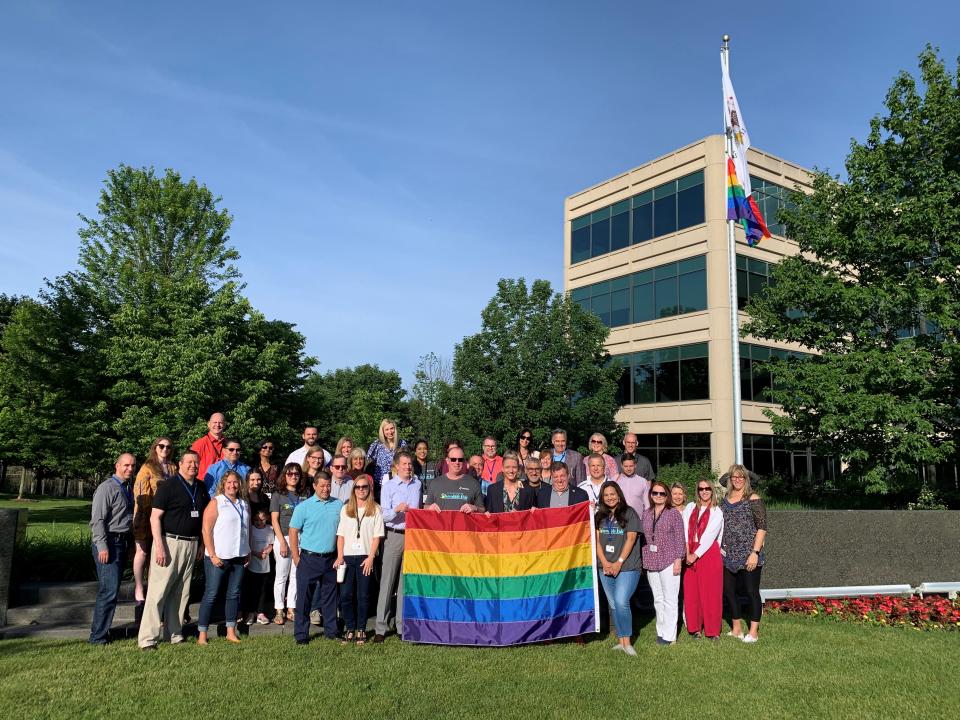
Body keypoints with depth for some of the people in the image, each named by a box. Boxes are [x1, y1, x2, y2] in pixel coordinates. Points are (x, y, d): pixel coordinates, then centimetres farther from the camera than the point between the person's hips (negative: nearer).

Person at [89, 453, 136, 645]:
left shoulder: (128, 489, 15)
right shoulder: (107, 488, -11)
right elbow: (97, 519, -16)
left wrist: (130, 543, 17)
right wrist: (102, 546, -21)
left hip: (122, 542, 9)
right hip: (109, 543, -9)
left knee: (111, 590, 14)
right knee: (110, 590, -10)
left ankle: (101, 631, 24)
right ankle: (98, 636, -2)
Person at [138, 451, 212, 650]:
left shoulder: (201, 488, 12)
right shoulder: (168, 486, -7)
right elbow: (154, 517, -10)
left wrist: (202, 544, 13)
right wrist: (159, 546, -17)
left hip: (192, 544, 6)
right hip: (170, 542, -6)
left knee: (181, 593, 12)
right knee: (158, 591, -5)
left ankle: (175, 634, 21)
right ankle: (148, 639, 1)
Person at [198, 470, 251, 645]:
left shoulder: (244, 504, 12)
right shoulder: (216, 502, -5)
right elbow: (206, 530, -10)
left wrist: (248, 552, 11)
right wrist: (212, 555, -15)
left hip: (239, 557, 5)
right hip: (219, 557, -5)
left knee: (234, 594, 9)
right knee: (211, 594, -1)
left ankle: (231, 632, 17)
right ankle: (202, 634, 6)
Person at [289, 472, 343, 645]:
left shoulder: (338, 505, 5)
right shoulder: (304, 507, -3)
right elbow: (293, 532, -2)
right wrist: (296, 558, -6)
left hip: (331, 559, 3)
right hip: (309, 558, -3)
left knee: (330, 597, 11)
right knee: (304, 597, 2)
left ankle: (331, 631, 23)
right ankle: (301, 635, 11)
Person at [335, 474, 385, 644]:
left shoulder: (375, 510, 3)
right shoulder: (346, 509, 12)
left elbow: (377, 536, -2)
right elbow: (341, 535, 10)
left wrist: (370, 557, -10)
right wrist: (340, 556, 0)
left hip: (365, 557, -2)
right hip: (347, 557, 2)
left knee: (363, 595, 2)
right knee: (345, 594, 0)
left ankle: (361, 630, 13)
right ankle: (349, 629, 13)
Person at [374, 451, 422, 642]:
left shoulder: (418, 485, 12)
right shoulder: (388, 486, 2)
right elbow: (385, 515, -6)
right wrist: (397, 510, -23)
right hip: (394, 535, -3)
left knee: (407, 582, 5)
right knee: (387, 582, -3)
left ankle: (402, 625, 12)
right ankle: (381, 627, 0)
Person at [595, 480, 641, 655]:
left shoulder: (629, 513, -3)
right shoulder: (600, 516, 11)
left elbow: (631, 539, -8)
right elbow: (597, 540, 6)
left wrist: (619, 563, -13)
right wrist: (604, 562, -7)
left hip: (627, 567, -5)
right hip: (605, 567, 5)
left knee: (621, 602, -17)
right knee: (613, 605, 9)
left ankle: (627, 641, -5)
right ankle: (620, 641, 18)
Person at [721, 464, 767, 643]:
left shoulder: (753, 499, -6)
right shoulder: (725, 500, 10)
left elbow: (762, 527, -10)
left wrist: (755, 552, -15)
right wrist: (720, 547, 10)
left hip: (748, 555, -6)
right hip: (728, 555, 6)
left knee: (752, 592, 2)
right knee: (728, 591, 10)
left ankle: (753, 632, 13)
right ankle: (736, 629, 24)